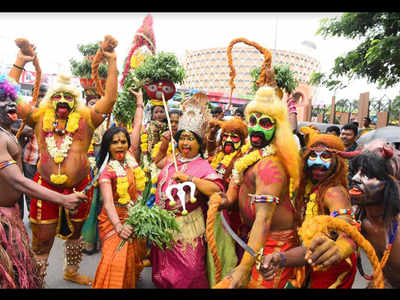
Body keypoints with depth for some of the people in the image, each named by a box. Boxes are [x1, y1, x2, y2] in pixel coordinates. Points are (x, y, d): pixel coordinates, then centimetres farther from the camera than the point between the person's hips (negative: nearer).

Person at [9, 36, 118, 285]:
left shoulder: (85, 119, 1)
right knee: (41, 240, 6)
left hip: (79, 187, 1)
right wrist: (20, 63, 0)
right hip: (45, 187, 0)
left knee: (75, 232, 21)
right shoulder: (40, 117, 6)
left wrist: (112, 62, -8)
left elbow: (110, 98, -6)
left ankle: (72, 272, 45)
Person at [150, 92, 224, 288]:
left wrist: (188, 178, -31)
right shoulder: (172, 159, 7)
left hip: (186, 228, -6)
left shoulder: (202, 166, -13)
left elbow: (217, 189, -27)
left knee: (187, 273, 4)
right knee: (164, 269, 20)